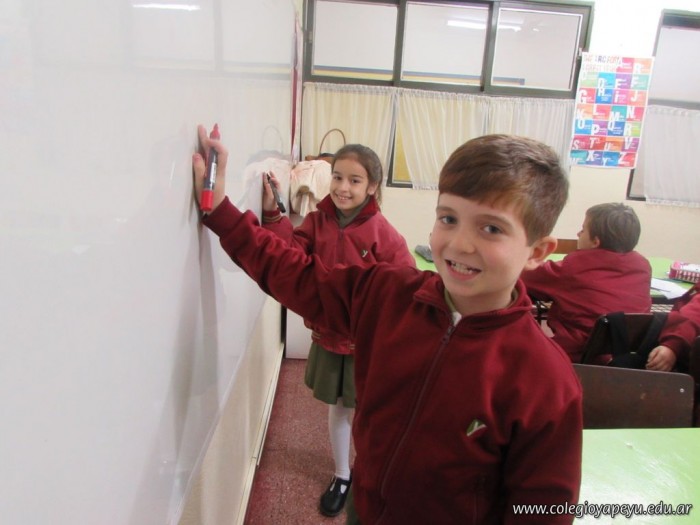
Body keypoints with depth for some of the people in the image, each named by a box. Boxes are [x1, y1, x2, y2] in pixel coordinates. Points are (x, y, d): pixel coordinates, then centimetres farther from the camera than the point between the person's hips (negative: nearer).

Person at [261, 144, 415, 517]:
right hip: (328, 335, 3)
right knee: (337, 408, 21)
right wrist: (272, 213, -26)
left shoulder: (381, 232, -17)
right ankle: (341, 476, 44)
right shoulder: (317, 221, -5)